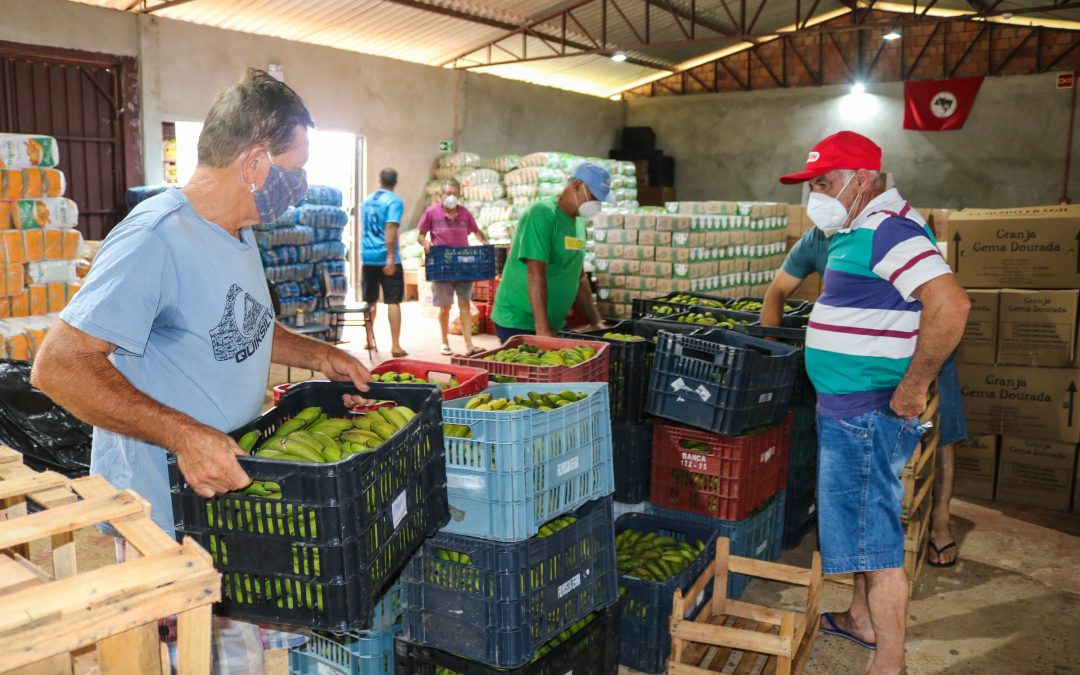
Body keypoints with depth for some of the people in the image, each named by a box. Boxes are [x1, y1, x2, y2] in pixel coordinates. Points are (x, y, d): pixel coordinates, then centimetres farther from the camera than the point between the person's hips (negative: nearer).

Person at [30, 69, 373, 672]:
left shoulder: (238, 234, 10)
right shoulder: (156, 238, -22)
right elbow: (59, 364, -25)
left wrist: (319, 356, 10)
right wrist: (183, 434, -31)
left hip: (233, 485, 9)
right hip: (166, 510, -8)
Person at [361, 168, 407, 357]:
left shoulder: (368, 200, 13)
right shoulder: (394, 201, -8)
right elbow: (390, 228, -20)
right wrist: (391, 258, -24)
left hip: (367, 256, 6)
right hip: (387, 258, -6)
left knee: (370, 301, 16)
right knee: (393, 301, -3)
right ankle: (395, 346, -6)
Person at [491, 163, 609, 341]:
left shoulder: (578, 222, 10)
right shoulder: (543, 213, -15)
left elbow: (579, 277, 16)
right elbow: (535, 275, -24)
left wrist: (596, 321, 13)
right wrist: (542, 328, -28)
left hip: (551, 325, 8)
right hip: (518, 322, -8)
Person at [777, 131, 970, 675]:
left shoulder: (887, 229, -20)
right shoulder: (861, 229, 13)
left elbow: (950, 304, -32)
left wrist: (913, 386, -26)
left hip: (867, 413, -11)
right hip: (849, 407, 11)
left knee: (874, 535, -1)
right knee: (862, 522, 23)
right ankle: (862, 620, 41)